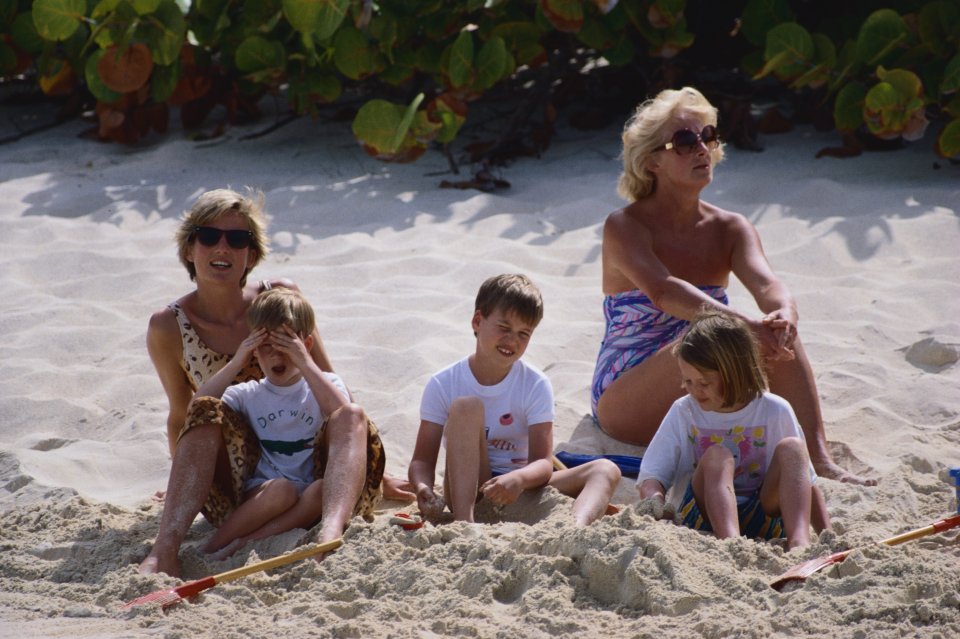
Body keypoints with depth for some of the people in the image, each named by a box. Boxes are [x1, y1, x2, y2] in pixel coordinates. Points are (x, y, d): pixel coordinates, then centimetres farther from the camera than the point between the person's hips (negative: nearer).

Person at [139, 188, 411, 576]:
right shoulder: (169, 328, -3)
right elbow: (180, 417, 11)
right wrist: (182, 490, 12)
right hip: (232, 494, 0)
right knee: (206, 423, -28)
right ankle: (165, 551, -39)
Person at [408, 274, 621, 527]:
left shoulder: (536, 386, -3)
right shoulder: (443, 385, -4)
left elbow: (543, 462, -13)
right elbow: (422, 460, -6)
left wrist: (519, 479, -38)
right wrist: (423, 488, -32)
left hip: (519, 490, 2)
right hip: (467, 488, -2)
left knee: (606, 470, -20)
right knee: (466, 407, -24)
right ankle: (463, 523, -40)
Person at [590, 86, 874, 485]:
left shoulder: (730, 229, 3)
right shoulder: (625, 227, -13)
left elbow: (764, 282, -16)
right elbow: (663, 290, -32)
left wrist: (785, 314, -41)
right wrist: (741, 324, -46)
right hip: (623, 404, -5)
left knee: (778, 338, -20)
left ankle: (817, 458, -24)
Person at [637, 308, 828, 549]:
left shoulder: (774, 412, 4)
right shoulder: (683, 412, 5)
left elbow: (805, 482, 6)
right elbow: (650, 477, -2)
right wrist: (655, 502, -26)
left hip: (765, 518, 1)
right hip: (703, 518, 0)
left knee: (791, 448, -19)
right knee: (717, 455, -26)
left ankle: (799, 541, -38)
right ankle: (730, 542, -48)